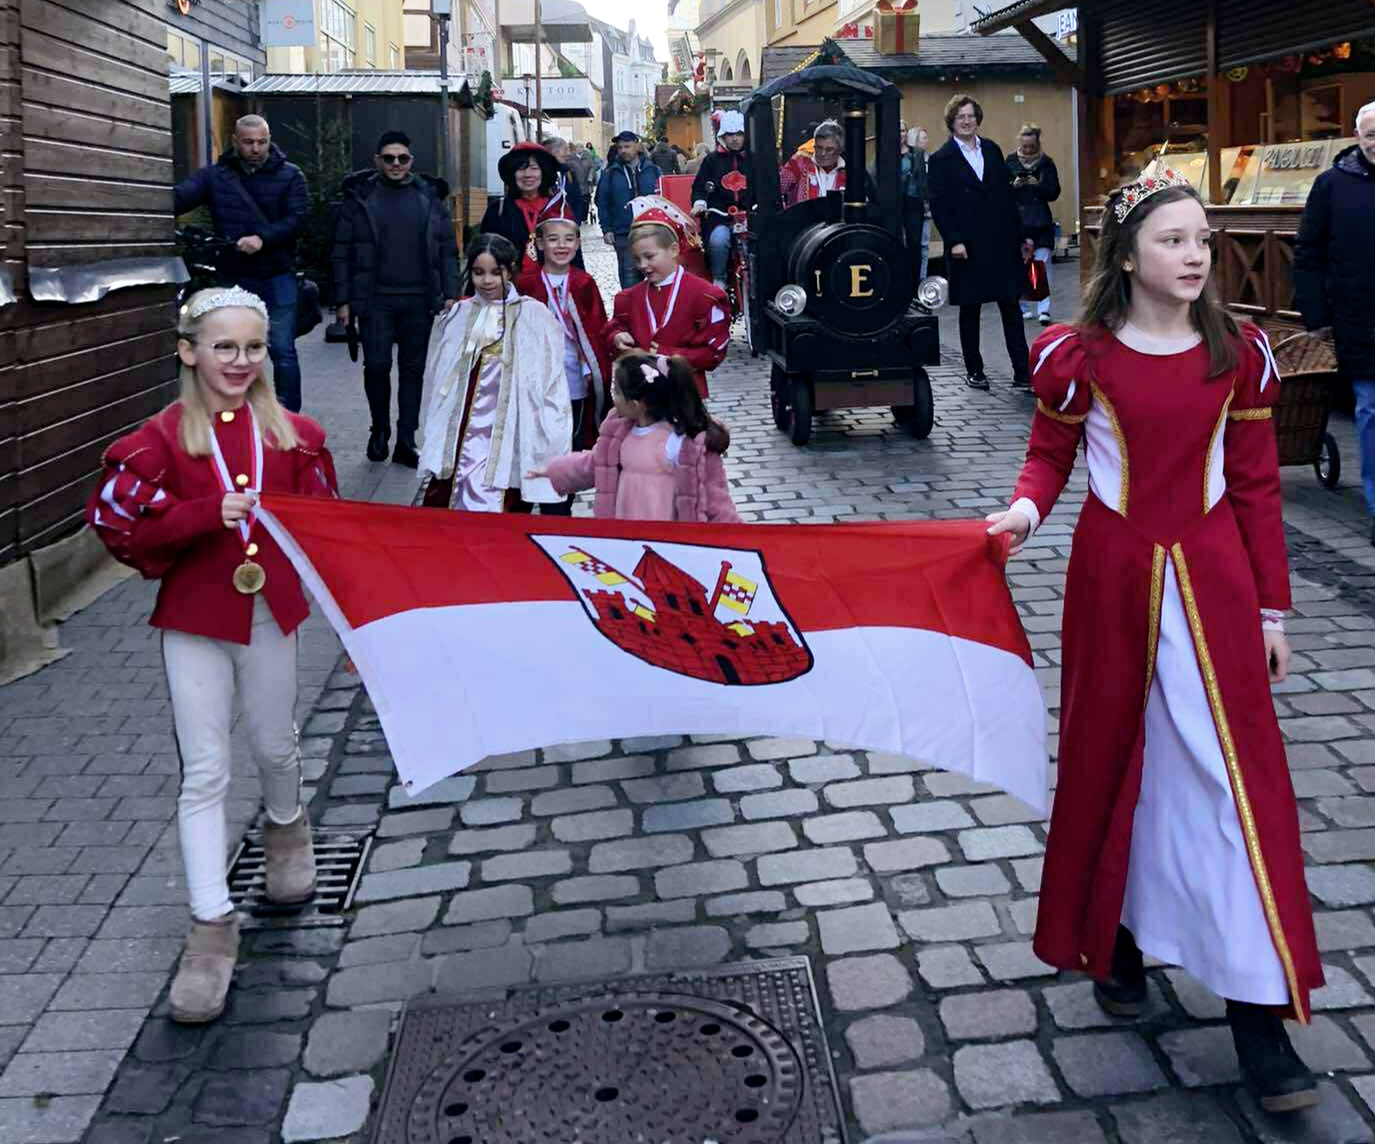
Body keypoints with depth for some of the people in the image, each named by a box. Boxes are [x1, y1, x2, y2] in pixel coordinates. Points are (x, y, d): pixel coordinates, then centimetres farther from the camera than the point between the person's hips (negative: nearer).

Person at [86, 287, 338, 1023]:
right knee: (204, 773, -2)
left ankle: (286, 829, 51)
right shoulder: (162, 439, -6)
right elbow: (121, 529, -11)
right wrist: (209, 515, -21)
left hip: (271, 610, 2)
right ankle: (212, 928, 4)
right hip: (194, 617, -2)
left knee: (273, 745, 19)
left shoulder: (292, 434, 2)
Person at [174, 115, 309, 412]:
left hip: (277, 278, -2)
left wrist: (262, 239, -25)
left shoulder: (289, 176, 1)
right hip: (232, 278, 2)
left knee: (282, 351, -1)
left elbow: (296, 218, -10)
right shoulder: (215, 176, 3)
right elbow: (179, 196, -11)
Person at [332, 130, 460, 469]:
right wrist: (343, 300, -3)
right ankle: (379, 429, 19)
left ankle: (405, 441, 12)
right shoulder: (360, 198, 3)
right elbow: (342, 253, 2)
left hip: (419, 301, 2)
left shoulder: (430, 198, 8)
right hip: (375, 300, -2)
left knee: (413, 369, 5)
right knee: (377, 365, -5)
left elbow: (447, 251, 9)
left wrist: (450, 293, 0)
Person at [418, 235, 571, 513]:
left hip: (509, 437, -4)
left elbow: (551, 385, 0)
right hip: (461, 436, 4)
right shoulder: (457, 316, 11)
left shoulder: (534, 315, 0)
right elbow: (436, 378, 17)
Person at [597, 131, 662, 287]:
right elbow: (602, 203, 5)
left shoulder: (653, 170, 4)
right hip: (623, 234, -1)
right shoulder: (610, 174, 4)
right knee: (629, 274, -1)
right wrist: (606, 229, -2)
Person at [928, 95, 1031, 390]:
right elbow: (939, 206, -6)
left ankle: (1022, 372, 2)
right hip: (967, 247, -4)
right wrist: (954, 241, -15)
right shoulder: (941, 160, -2)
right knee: (970, 310, 6)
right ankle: (974, 371, 17)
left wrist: (1018, 234, 9)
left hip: (1002, 243, 4)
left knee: (1011, 306, 1)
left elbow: (1007, 195, 12)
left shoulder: (992, 150, 12)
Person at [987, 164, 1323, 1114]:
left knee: (1235, 770, -3)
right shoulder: (1081, 355, -5)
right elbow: (1051, 452, 6)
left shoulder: (1238, 352, 0)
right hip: (1115, 571, -1)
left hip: (1210, 573, 1)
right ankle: (1116, 938, 34)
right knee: (1111, 758, 11)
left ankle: (1258, 1009, 4)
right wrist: (1026, 507, -17)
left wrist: (1271, 608, 5)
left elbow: (1255, 484, 4)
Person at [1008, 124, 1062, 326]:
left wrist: (1038, 185, -15)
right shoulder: (1011, 161, 5)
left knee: (1042, 264, -8)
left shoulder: (1046, 163, 4)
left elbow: (1054, 193, 1)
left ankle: (1044, 310, -10)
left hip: (1040, 221, -1)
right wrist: (1013, 186, -15)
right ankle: (1020, 308, 16)